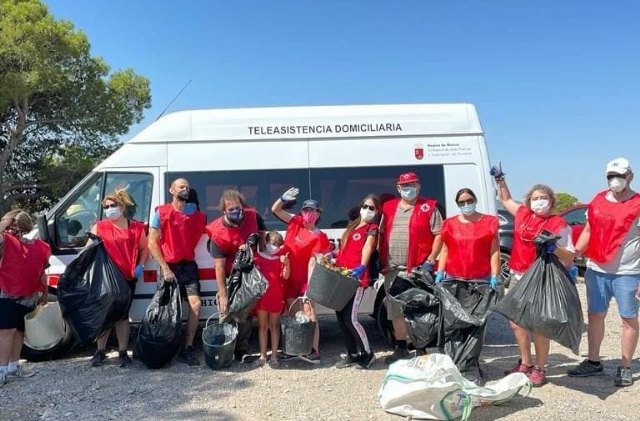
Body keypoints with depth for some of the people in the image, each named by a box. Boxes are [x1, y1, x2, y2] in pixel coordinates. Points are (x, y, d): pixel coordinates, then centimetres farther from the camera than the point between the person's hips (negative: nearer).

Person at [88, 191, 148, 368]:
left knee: (123, 315, 6)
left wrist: (140, 266, -1)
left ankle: (123, 352, 14)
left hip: (128, 277, 0)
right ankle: (100, 351, 19)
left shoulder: (136, 227, 5)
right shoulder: (100, 227, 4)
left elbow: (144, 248, 13)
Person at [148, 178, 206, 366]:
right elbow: (152, 243, -5)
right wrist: (165, 268, -11)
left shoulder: (195, 214, 6)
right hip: (168, 266, -2)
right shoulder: (161, 213, -3)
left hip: (188, 265, 2)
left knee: (195, 304, -10)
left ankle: (188, 348, -1)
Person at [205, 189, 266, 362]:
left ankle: (242, 351, 18)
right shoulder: (218, 232, -25)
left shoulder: (253, 216, -14)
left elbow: (262, 235, 7)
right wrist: (223, 295, -24)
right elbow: (219, 266, -24)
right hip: (231, 277, -3)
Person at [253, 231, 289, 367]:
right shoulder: (258, 257, 0)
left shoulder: (280, 258, 3)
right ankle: (262, 355, 13)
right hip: (261, 296, 0)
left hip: (276, 297, 1)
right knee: (262, 326, 7)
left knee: (274, 326, 8)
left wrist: (286, 264, -22)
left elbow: (285, 276, -6)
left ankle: (274, 356, 13)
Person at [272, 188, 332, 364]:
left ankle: (315, 351, -7)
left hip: (305, 279, -5)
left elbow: (312, 262, -16)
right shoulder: (295, 222, 3)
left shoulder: (319, 237, -9)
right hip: (289, 277, 5)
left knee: (309, 313, -7)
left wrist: (310, 286, -23)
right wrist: (283, 199, -14)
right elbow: (275, 210, 7)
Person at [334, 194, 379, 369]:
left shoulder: (372, 229, -1)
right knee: (340, 317, 9)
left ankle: (367, 354, 8)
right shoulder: (352, 226, 21)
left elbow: (367, 248, -19)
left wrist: (362, 267, -35)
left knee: (350, 319, -10)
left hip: (357, 278, -7)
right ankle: (353, 354, 23)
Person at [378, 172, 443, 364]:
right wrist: (381, 261, 9)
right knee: (395, 311, 12)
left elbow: (439, 235, -6)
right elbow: (382, 235, 16)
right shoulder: (389, 207, 13)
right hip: (392, 269, 5)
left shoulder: (429, 207, -2)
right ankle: (400, 348, 26)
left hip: (418, 269, -5)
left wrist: (430, 261, -14)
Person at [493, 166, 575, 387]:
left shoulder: (558, 224, -6)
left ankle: (539, 369, 15)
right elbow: (506, 200, 28)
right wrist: (500, 180, 23)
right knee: (517, 323, 13)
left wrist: (553, 247, -25)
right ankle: (525, 364, 30)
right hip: (517, 277, 6)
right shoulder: (522, 214, 8)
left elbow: (570, 256, -7)